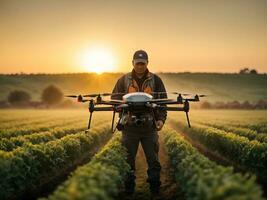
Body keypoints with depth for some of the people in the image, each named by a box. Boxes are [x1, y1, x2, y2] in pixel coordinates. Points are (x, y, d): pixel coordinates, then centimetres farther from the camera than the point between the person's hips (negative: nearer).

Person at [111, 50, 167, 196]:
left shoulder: (156, 80, 7)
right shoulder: (124, 80, 7)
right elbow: (114, 99, 8)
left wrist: (161, 119, -8)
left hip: (150, 126, 0)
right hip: (130, 125, 0)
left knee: (153, 158, 3)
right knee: (128, 158, 6)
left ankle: (155, 188, 13)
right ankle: (129, 188, 16)